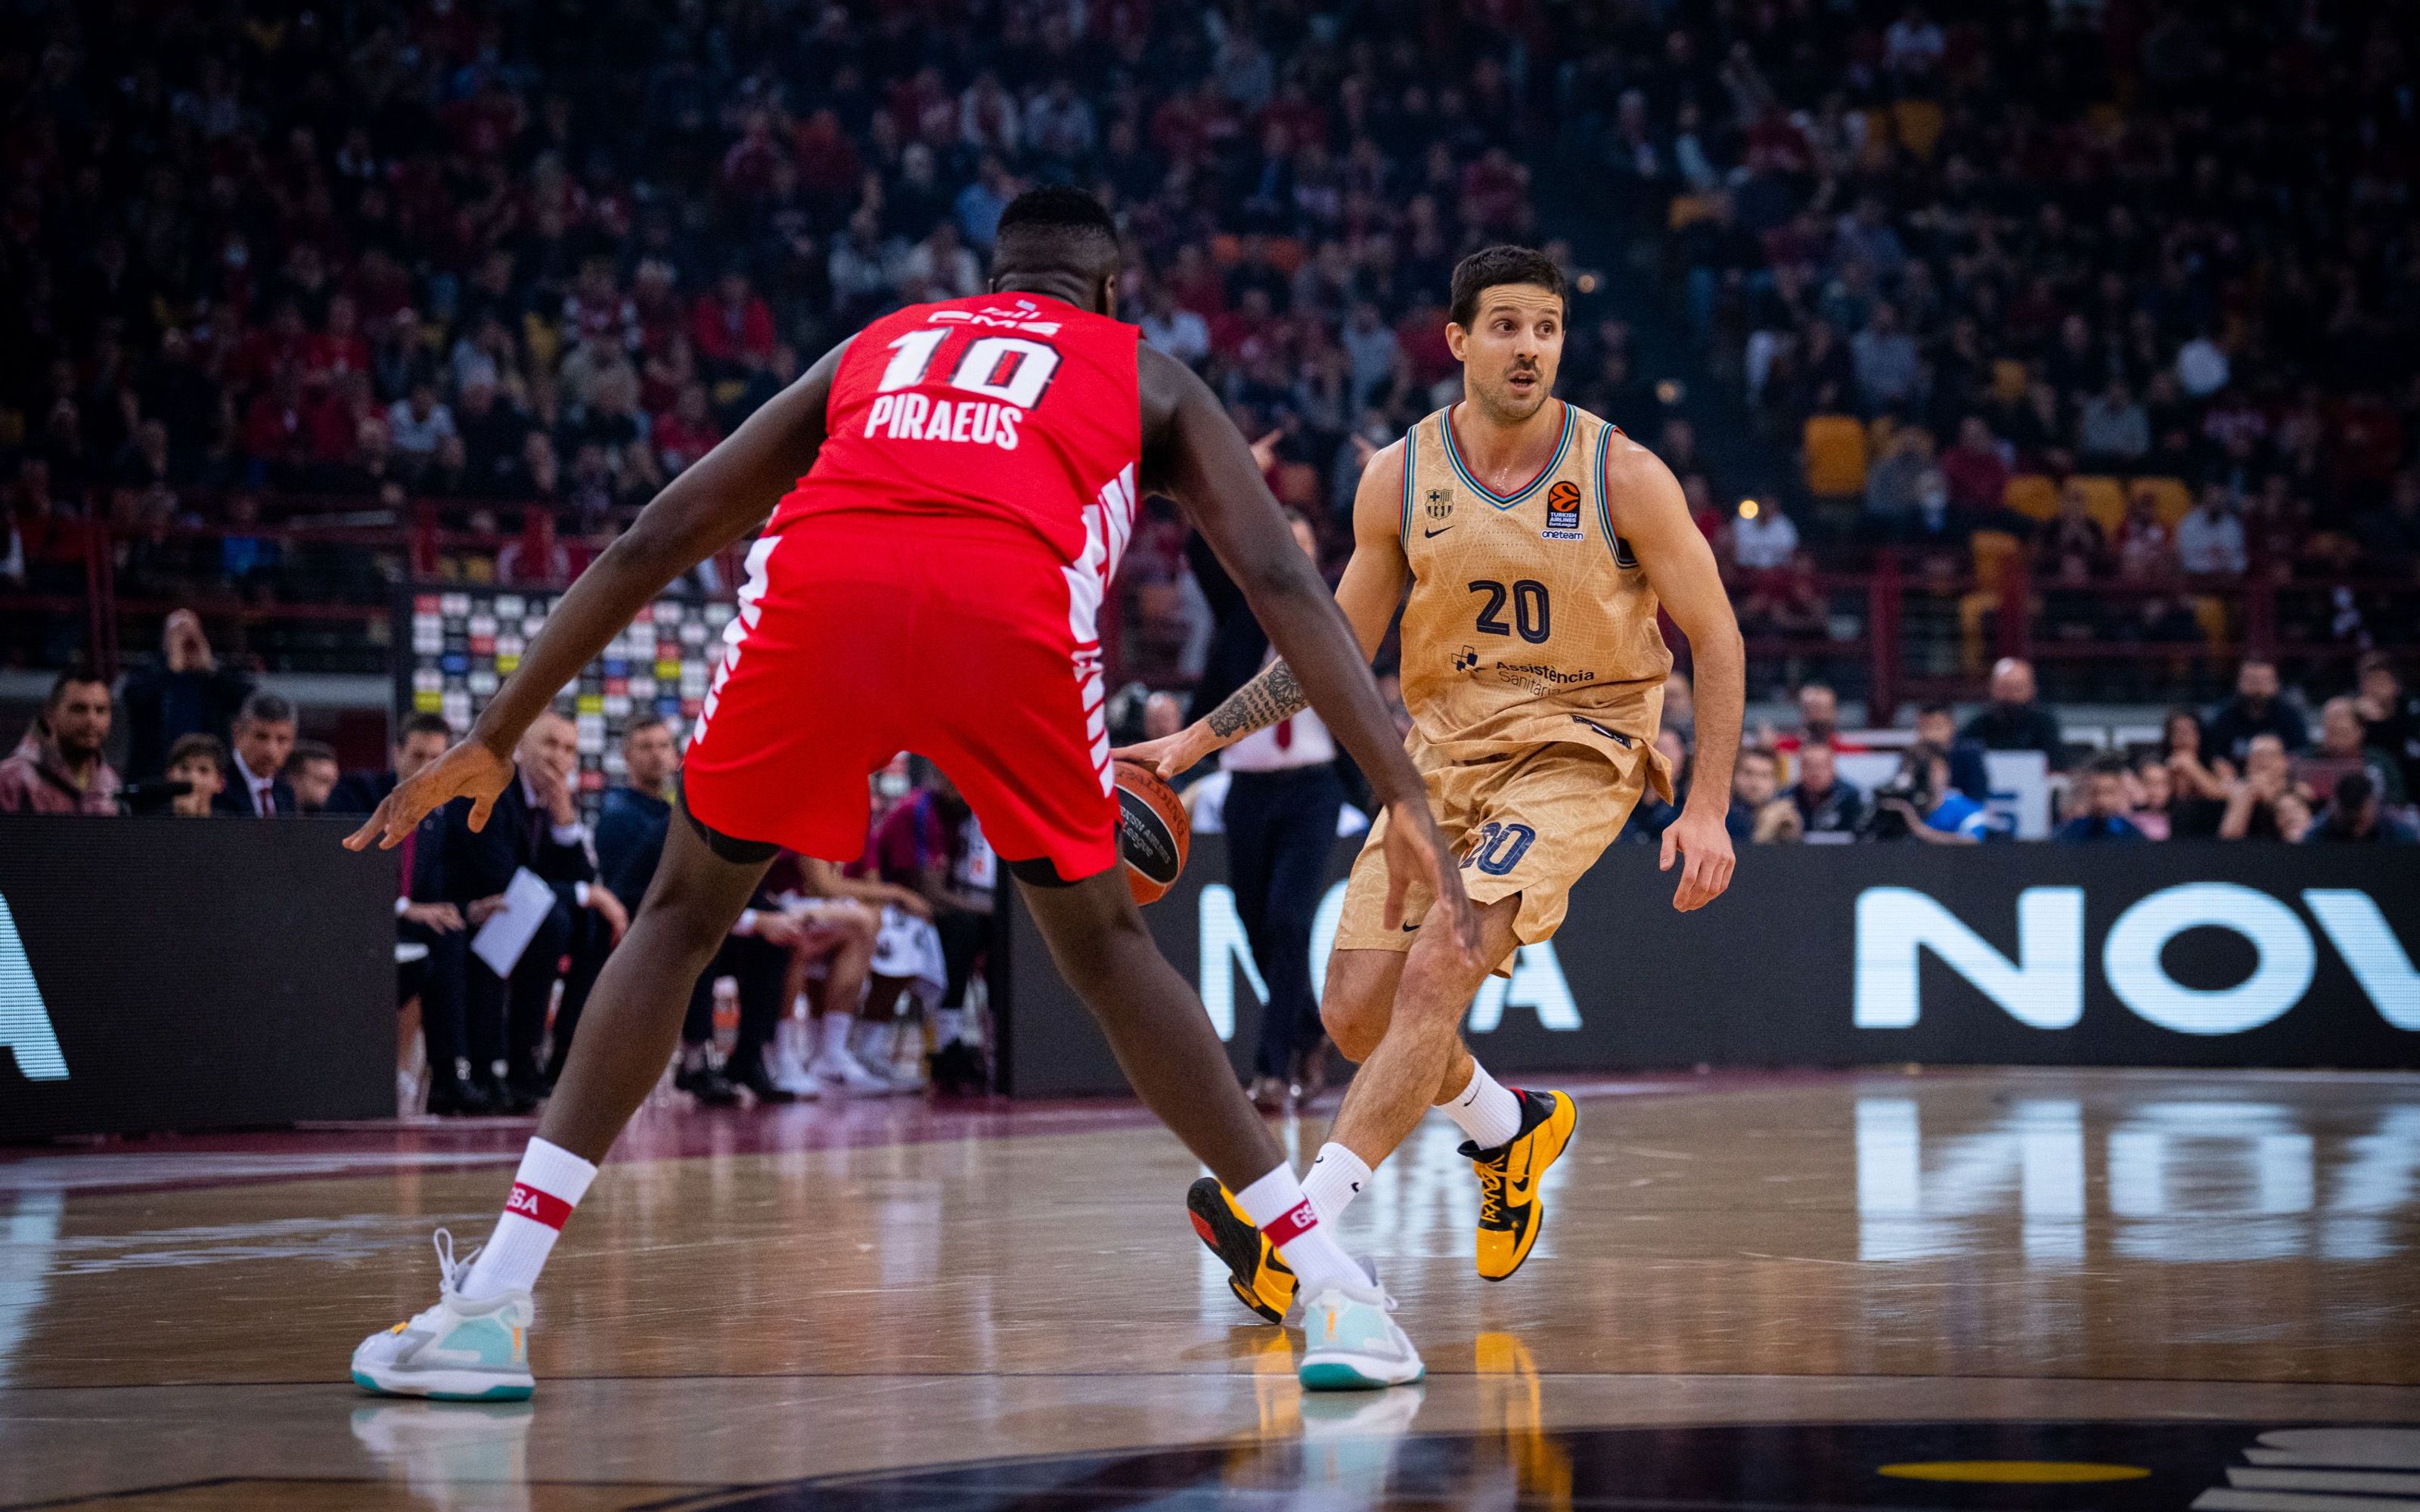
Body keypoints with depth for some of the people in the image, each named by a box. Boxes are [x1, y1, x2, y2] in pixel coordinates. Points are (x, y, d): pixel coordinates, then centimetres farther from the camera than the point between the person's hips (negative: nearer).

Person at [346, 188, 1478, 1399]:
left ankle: (489, 1307, 11)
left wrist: (494, 737, 39)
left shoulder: (871, 349, 39)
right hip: (1016, 602, -1)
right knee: (1103, 944, 22)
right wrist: (1405, 799, 15)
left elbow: (653, 541, 35)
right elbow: (1279, 578, 19)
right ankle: (1334, 1291, 20)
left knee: (683, 913, 21)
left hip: (822, 584, 1)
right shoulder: (1147, 380, 34)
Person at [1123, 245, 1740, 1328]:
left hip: (1577, 751, -5)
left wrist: (1707, 807, -11)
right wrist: (1200, 739, 3)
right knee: (1354, 1010, 1)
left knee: (1436, 972, -24)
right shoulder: (1399, 478, -2)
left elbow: (1715, 638, -4)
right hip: (1444, 748, 5)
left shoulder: (1623, 476, -11)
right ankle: (1511, 1129, 32)